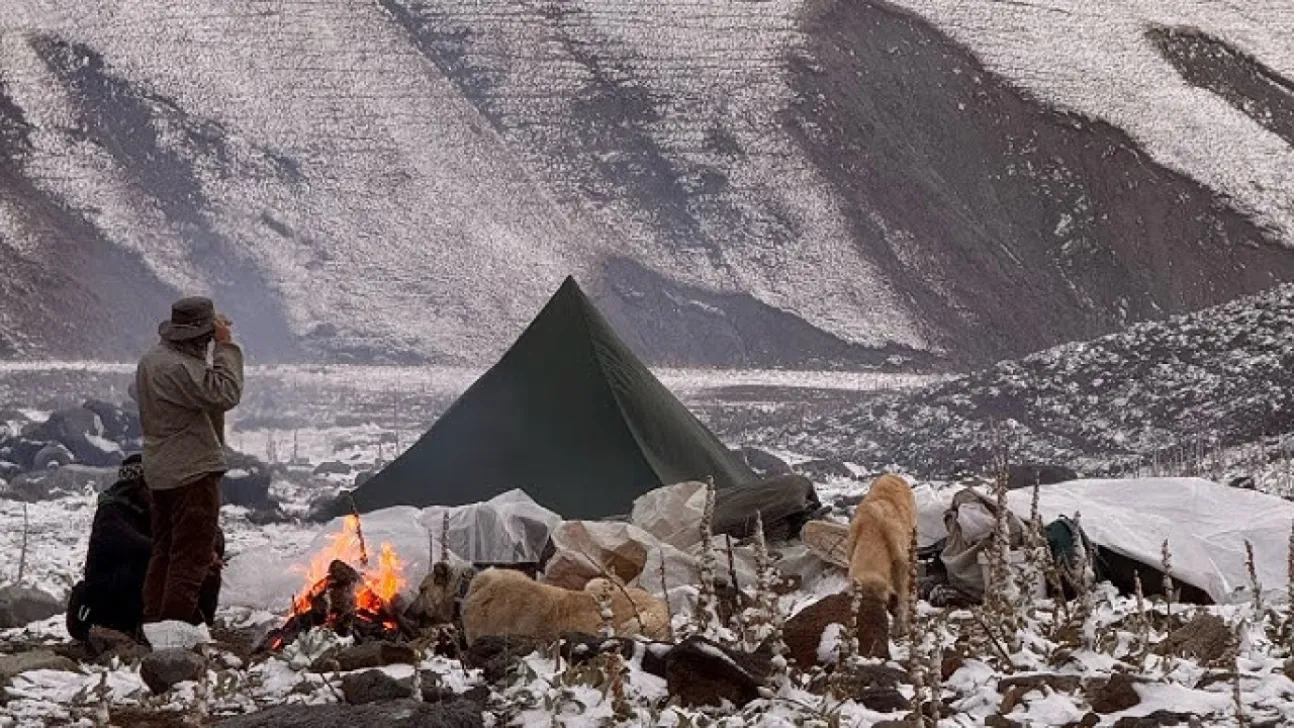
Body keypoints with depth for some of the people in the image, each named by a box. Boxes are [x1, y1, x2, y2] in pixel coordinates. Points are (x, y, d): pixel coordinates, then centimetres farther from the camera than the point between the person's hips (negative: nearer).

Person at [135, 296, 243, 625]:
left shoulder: (150, 360, 10)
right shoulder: (181, 367, -23)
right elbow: (225, 394, -27)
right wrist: (226, 347, -20)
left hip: (160, 471, 10)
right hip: (193, 472, -10)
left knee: (164, 549, 16)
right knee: (193, 552, -6)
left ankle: (155, 620, 21)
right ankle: (178, 620, -7)